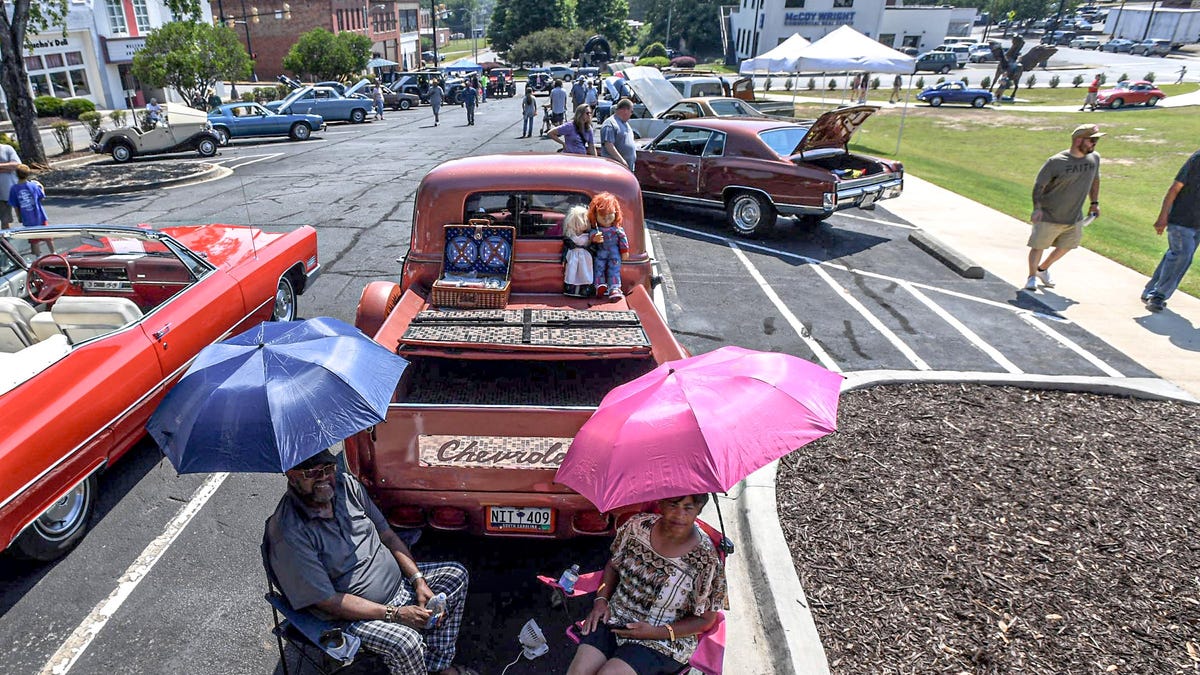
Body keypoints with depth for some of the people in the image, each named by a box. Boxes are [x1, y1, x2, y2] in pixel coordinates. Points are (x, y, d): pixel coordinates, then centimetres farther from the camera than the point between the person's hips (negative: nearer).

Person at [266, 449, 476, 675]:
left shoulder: (346, 484, -5)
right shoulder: (288, 532, -25)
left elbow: (387, 535, 5)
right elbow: (327, 601, -23)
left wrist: (419, 580, -6)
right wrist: (395, 614, -25)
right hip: (352, 614, -8)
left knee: (456, 575, 2)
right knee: (406, 642, -31)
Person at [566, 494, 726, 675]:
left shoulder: (706, 561, -17)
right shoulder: (638, 525, -5)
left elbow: (705, 619, -7)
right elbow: (613, 565, 12)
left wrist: (657, 632, -16)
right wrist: (601, 600, -3)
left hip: (662, 642, -4)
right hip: (613, 618, 4)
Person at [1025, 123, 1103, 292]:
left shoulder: (1094, 158, 0)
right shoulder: (1056, 162, -18)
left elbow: (1095, 180, 17)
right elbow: (1039, 185, -14)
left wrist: (1095, 203, 16)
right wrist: (1037, 208, -25)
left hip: (1074, 218, 6)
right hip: (1049, 216, -6)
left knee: (1065, 247, 17)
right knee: (1038, 246, 3)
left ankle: (1043, 269, 40)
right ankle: (1032, 277, 21)